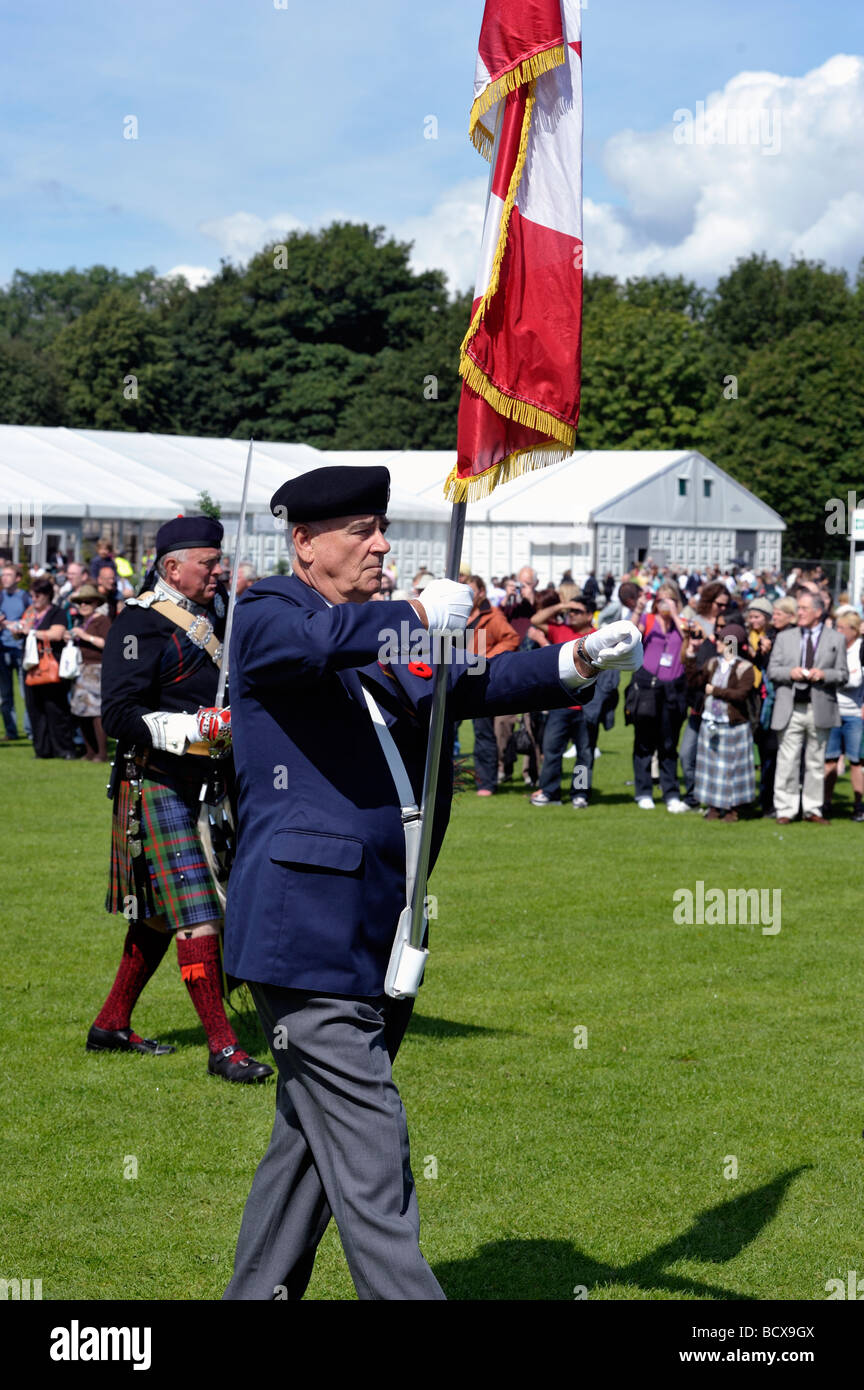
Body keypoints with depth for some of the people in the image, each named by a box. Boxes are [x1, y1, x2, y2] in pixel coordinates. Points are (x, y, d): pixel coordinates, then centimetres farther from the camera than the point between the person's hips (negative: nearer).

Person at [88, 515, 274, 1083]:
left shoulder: (214, 612, 12)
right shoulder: (141, 625, -14)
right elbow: (119, 715, -20)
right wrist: (192, 729, -28)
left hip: (205, 787, 9)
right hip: (161, 788, -9)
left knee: (161, 914, 15)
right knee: (196, 913, -10)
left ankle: (112, 1025, 27)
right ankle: (222, 1046, -8)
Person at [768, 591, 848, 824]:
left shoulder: (836, 640, 7)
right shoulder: (784, 637, 11)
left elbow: (843, 675, 5)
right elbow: (772, 670, 8)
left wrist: (824, 675, -14)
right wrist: (790, 672, -12)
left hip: (820, 709, 0)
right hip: (790, 709, 0)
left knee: (816, 762, 6)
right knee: (787, 761, -3)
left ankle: (812, 809, 13)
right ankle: (785, 810, 2)